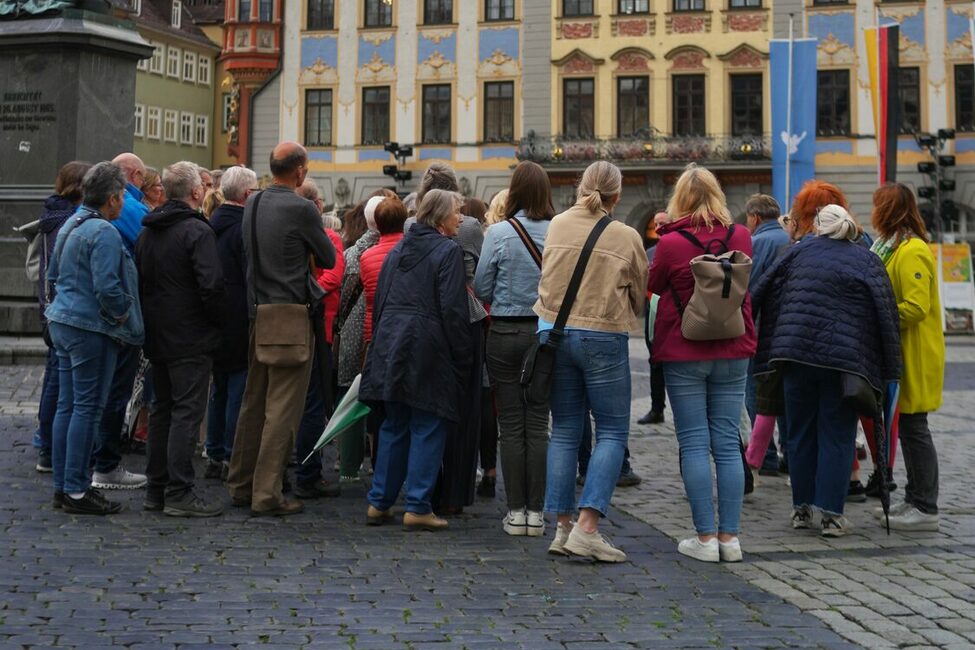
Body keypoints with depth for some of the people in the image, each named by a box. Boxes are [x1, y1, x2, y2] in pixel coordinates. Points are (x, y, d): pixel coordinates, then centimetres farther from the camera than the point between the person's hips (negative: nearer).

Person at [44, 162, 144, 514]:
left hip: (62, 323, 10)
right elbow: (107, 287, -23)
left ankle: (62, 485, 18)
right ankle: (76, 491, -1)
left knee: (67, 406, 12)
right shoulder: (104, 233, -17)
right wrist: (122, 313, -8)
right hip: (90, 329, -10)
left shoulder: (70, 226, 13)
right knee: (87, 408, -4)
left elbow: (53, 274, 22)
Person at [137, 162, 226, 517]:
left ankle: (156, 488, 20)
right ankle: (179, 493, -5)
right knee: (187, 412, -5)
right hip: (191, 338, -8)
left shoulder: (147, 232, 13)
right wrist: (220, 319, -8)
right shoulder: (197, 230, -14)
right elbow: (212, 284, -22)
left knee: (161, 410, 15)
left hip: (157, 336, 8)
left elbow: (138, 281, 16)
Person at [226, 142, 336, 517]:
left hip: (258, 313, 7)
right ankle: (268, 493, -2)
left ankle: (241, 485, 22)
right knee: (283, 407, -3)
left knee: (254, 401, 15)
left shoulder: (252, 205, 8)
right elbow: (329, 259, -3)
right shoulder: (301, 209, -14)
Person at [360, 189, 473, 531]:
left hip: (390, 345, 7)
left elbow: (380, 299, 16)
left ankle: (379, 502, 15)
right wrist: (462, 358, -8)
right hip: (428, 347, -7)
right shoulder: (448, 251, -7)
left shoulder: (399, 248, 14)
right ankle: (417, 507, 0)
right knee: (428, 427, 0)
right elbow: (453, 308, -13)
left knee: (393, 426, 14)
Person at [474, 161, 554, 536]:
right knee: (538, 424, 6)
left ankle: (516, 511, 9)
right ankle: (536, 512, 8)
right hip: (546, 333, 1)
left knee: (511, 424, 6)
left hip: (505, 333, -1)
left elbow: (481, 287, -3)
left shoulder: (499, 233, -9)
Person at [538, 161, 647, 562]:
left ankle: (563, 527, 11)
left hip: (555, 330, 4)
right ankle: (587, 527, -9)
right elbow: (639, 295, 5)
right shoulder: (627, 237, -6)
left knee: (564, 431, 11)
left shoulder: (558, 225, 3)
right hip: (603, 337, -4)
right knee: (612, 432, 3)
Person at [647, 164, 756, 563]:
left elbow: (654, 285, 6)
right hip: (732, 353, 3)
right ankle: (729, 536, 7)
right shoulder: (740, 238, 0)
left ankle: (705, 537, 1)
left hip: (684, 354, -3)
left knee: (694, 445, 1)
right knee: (727, 444, 6)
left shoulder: (671, 243, -11)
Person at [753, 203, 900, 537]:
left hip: (796, 353, 2)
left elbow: (762, 293, 7)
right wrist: (888, 369, 3)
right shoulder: (867, 261, 5)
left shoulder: (800, 251, 8)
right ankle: (831, 514, 2)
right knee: (837, 435, 4)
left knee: (800, 432, 12)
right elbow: (886, 313, -1)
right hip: (845, 358, -1)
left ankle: (801, 508, 17)